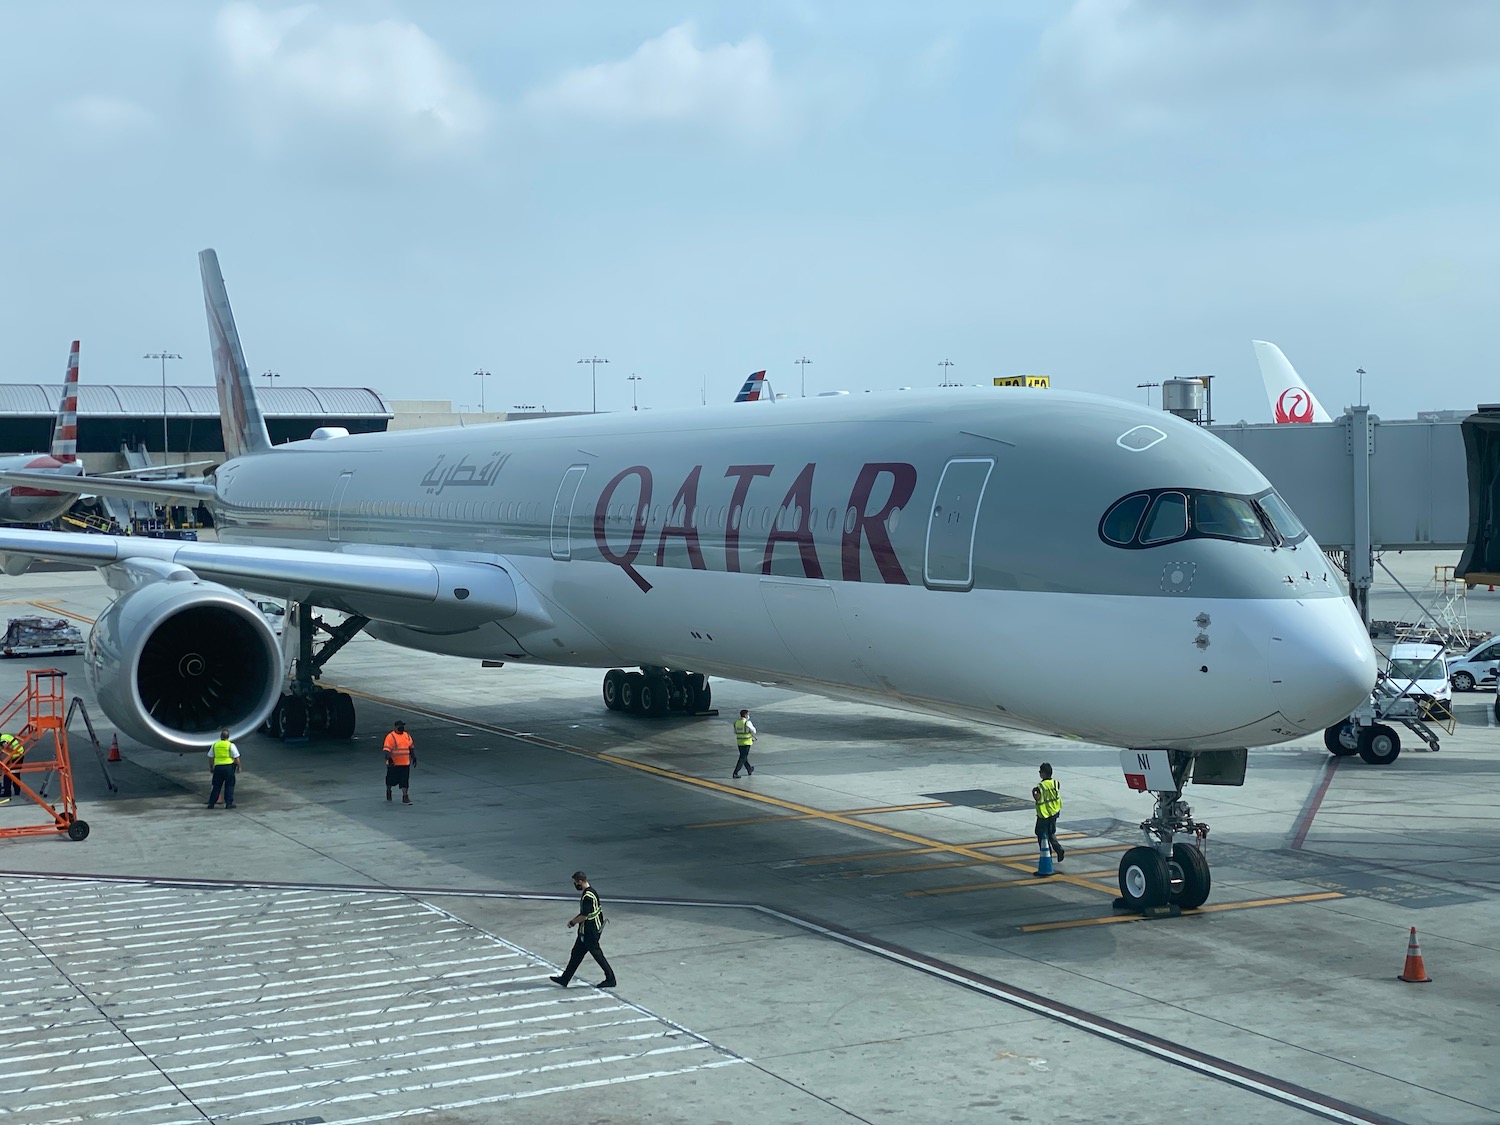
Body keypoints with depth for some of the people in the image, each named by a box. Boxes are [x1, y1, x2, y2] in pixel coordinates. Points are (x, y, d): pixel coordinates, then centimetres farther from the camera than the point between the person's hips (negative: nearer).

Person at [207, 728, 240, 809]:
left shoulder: (215, 745, 5)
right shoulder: (231, 745, -5)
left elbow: (210, 757, 11)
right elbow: (236, 758, -6)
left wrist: (211, 767, 23)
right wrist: (238, 767, 6)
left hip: (218, 767, 3)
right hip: (229, 767, -3)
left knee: (216, 786, 11)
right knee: (229, 786, 6)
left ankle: (211, 803, 11)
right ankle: (228, 803, 3)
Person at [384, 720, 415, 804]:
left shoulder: (407, 736, 10)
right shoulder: (391, 737, -10)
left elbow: (411, 747, 20)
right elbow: (387, 749, -18)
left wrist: (414, 757, 17)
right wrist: (389, 759, -30)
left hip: (405, 763, 4)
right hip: (393, 763, -4)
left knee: (405, 781, -1)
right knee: (391, 779, 10)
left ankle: (405, 797, -1)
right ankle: (388, 791, 38)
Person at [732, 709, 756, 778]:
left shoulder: (736, 722, 3)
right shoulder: (747, 722, -16)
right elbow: (753, 731, -10)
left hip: (739, 741, 7)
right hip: (747, 742, -7)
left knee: (744, 757, 20)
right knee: (743, 758, -2)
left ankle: (750, 770, 38)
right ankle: (735, 773, -9)